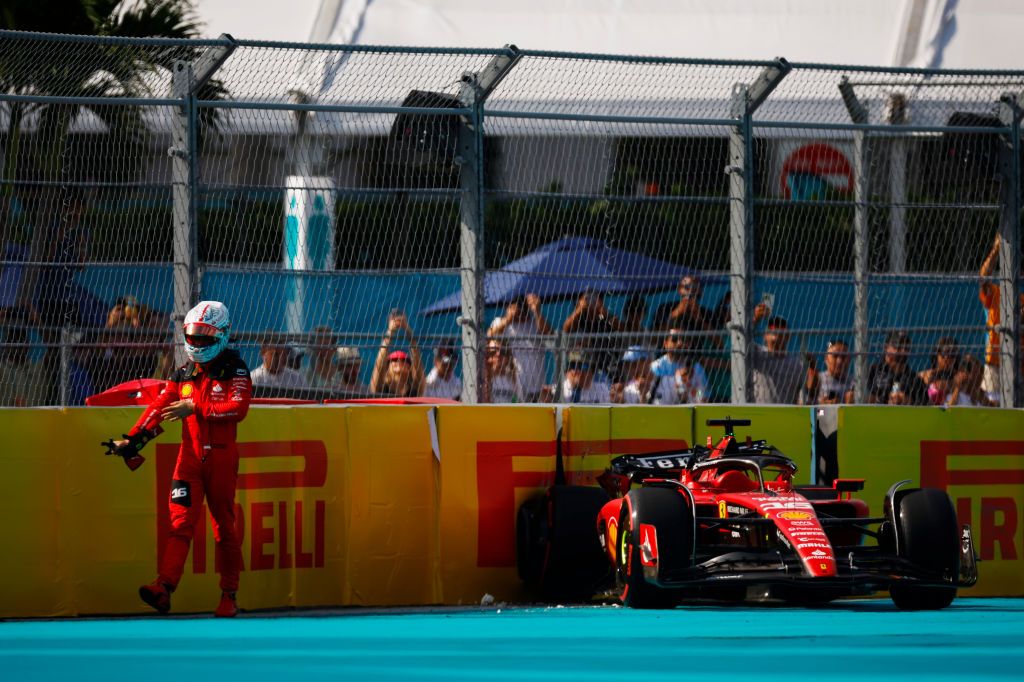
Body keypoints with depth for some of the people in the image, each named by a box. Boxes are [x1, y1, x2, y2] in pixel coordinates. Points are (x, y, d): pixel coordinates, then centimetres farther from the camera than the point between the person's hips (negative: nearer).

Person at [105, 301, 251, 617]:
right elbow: (160, 409, 5)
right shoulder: (183, 375, 12)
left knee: (224, 526, 4)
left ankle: (230, 595, 13)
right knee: (181, 520, -11)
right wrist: (132, 440, -7)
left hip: (222, 459, -3)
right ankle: (164, 587, -25)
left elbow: (238, 408, -17)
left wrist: (196, 408, -21)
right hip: (190, 457, 3)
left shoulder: (235, 371, -2)